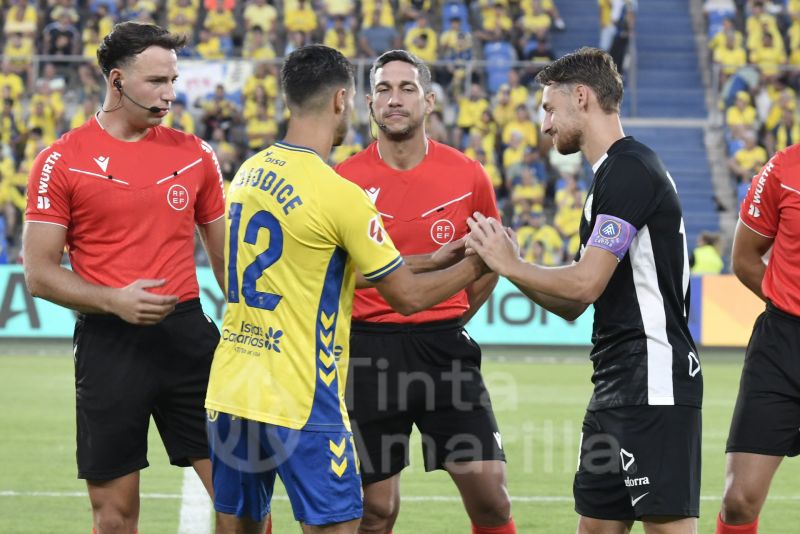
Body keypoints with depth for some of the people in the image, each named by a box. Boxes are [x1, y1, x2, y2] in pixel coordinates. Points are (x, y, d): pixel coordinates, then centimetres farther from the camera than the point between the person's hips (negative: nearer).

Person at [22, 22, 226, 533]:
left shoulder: (195, 154, 7)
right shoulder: (62, 161, -4)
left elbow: (226, 255, 15)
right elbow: (40, 274, -4)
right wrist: (114, 301, -19)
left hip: (187, 333, 3)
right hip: (108, 343, -2)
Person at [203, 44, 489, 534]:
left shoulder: (250, 172, 8)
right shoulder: (339, 195, -14)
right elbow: (408, 297, -8)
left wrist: (432, 260, 21)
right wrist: (477, 265, 9)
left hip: (230, 391, 7)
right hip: (300, 402, -7)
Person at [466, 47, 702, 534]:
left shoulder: (630, 170, -12)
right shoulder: (613, 174, 20)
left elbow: (584, 285, -20)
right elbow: (572, 305, 20)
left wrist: (510, 265, -5)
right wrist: (510, 263, 8)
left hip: (654, 384, -10)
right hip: (618, 385, 10)